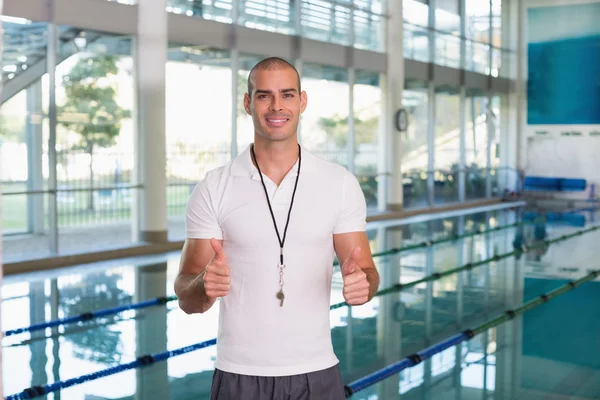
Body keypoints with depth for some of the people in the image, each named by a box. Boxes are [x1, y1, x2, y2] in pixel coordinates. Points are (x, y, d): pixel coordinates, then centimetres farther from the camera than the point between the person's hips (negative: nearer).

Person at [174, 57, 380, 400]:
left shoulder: (341, 183, -2)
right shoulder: (213, 188, -5)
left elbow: (368, 274, 0)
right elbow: (187, 297, -4)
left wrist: (362, 283, -23)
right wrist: (205, 286, -26)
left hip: (316, 372, 1)